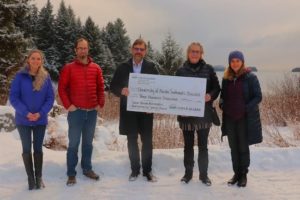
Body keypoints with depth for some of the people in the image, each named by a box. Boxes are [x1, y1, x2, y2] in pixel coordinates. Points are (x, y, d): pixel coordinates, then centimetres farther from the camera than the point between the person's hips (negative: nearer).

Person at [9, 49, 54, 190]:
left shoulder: (46, 77, -2)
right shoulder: (20, 76, -7)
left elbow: (50, 98, -2)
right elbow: (13, 97, -8)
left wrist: (40, 113, -15)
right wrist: (26, 113, -18)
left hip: (41, 120, 1)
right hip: (23, 120, -1)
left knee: (38, 149, 10)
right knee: (27, 149, 7)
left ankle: (39, 177, 22)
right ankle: (30, 177, 20)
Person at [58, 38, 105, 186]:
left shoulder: (96, 68, 8)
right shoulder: (68, 68, -2)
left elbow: (100, 87, 12)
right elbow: (62, 88, -3)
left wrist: (100, 103, 4)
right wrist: (68, 105, -10)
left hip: (92, 112, 3)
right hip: (76, 111, -3)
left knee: (88, 142, 13)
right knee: (73, 143, 1)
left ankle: (87, 169, 25)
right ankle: (71, 174, 10)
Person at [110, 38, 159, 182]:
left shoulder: (151, 68, 3)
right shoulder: (123, 67, 4)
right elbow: (113, 86, 3)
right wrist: (121, 90, -19)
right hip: (128, 110, 1)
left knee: (147, 141, 4)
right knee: (132, 141, 8)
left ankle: (147, 170, 17)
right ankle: (135, 170, 20)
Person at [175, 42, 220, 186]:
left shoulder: (208, 69, 2)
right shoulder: (181, 71, 3)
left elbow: (216, 88, 3)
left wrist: (210, 96, -17)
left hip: (204, 113, 0)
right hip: (186, 114, 1)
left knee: (203, 145, 8)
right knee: (188, 145, 10)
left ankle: (203, 174, 20)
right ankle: (188, 173, 24)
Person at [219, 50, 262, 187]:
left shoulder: (250, 77, -7)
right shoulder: (226, 78, 7)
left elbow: (258, 97, -8)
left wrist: (246, 108, -19)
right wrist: (222, 105, -2)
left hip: (245, 118, -4)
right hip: (229, 118, 4)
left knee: (243, 147, 5)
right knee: (234, 148, 11)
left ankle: (243, 175, 18)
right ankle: (236, 173, 23)